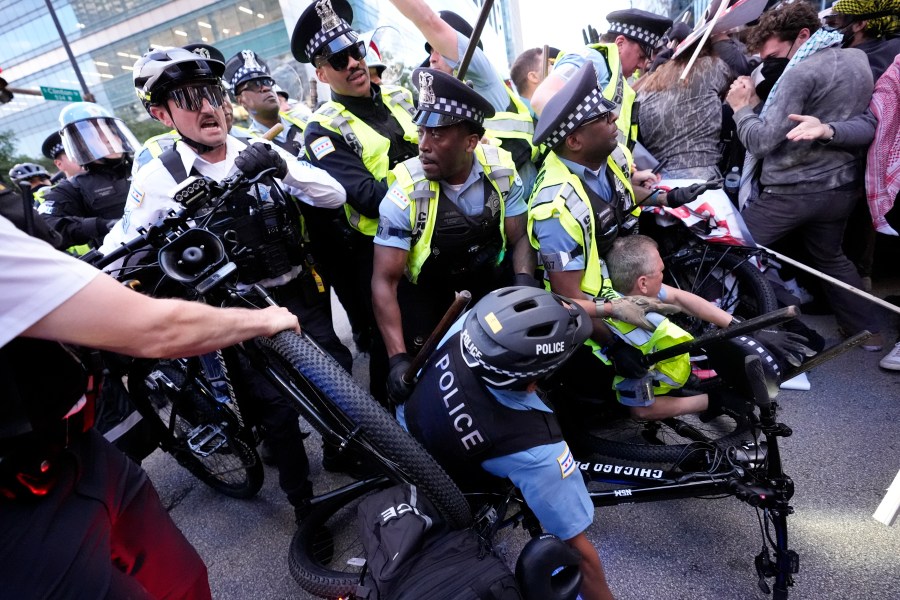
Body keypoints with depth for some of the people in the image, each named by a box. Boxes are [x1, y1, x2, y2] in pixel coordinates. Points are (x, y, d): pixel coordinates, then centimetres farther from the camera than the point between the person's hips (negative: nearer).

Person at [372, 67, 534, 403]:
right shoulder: (405, 193, -22)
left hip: (493, 284, 3)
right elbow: (384, 281, -21)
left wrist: (525, 281, -28)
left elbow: (520, 237, -5)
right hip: (428, 295, -2)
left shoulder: (502, 170, -13)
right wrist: (399, 359, -31)